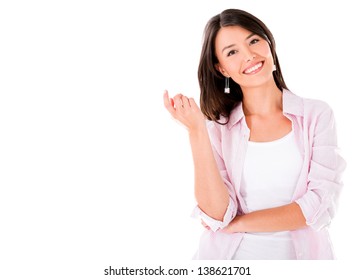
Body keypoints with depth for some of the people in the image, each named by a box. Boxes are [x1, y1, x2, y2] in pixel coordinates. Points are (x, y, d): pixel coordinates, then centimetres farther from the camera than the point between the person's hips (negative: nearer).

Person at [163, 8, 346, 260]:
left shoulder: (317, 115, -3)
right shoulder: (218, 128, -1)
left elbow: (321, 206, -10)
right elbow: (217, 216, -12)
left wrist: (238, 223, -8)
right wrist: (196, 131, -17)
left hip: (300, 252, -1)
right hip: (230, 253, 1)